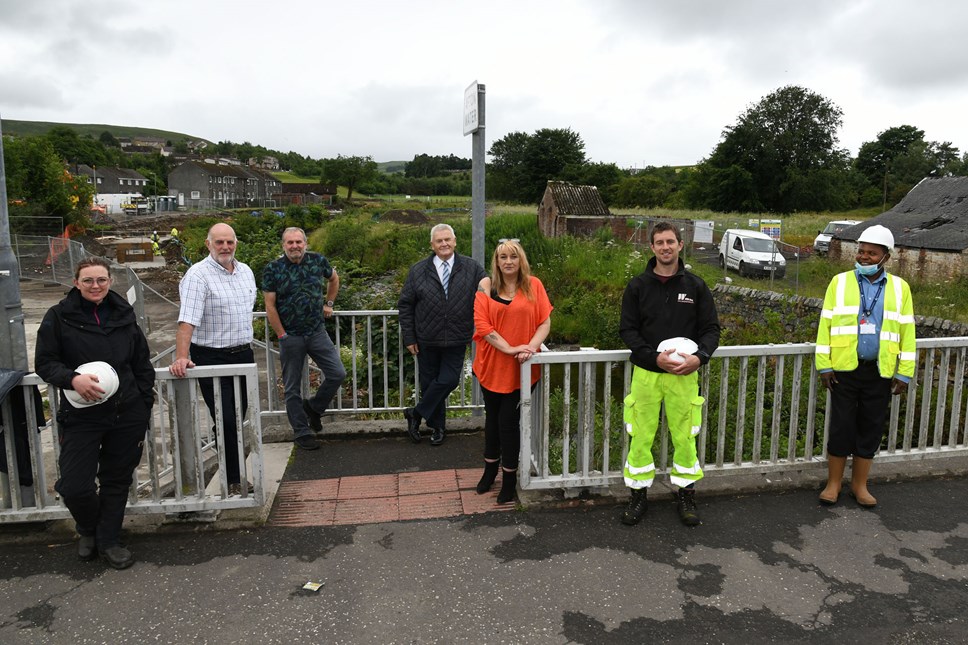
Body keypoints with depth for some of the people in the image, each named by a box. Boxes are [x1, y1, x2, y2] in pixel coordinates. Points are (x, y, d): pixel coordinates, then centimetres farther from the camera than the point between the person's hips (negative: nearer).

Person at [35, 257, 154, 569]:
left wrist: (145, 405, 9)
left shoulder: (124, 314, 5)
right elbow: (44, 362, -1)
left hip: (127, 415, 3)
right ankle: (88, 531, 26)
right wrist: (72, 379, -21)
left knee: (117, 480, 12)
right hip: (81, 416, -2)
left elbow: (142, 363, 11)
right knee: (74, 485, -7)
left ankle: (108, 541, 30)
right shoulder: (59, 316, -3)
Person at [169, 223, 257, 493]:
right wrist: (181, 357, -33)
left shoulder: (245, 271, 9)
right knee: (226, 421, -5)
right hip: (211, 358, -7)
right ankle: (233, 481, 7)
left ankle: (235, 473, 29)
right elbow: (187, 320, -23)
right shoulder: (198, 275, -13)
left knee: (239, 416, 14)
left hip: (243, 354, 7)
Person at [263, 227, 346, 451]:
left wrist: (329, 303, 15)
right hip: (290, 336, -2)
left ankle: (313, 407, 22)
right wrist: (282, 335, -10)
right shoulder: (273, 269, -8)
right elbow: (270, 306, -7)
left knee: (338, 373, -3)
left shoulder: (318, 261, 0)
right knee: (293, 388, 5)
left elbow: (334, 279, 21)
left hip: (317, 332, 3)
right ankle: (301, 432, 19)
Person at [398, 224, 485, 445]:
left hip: (456, 340, 0)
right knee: (429, 382, 9)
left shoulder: (472, 269, -3)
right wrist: (409, 338, -1)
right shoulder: (418, 271, 0)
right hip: (427, 341, 1)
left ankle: (416, 414, 17)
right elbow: (405, 305, 3)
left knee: (448, 381, -4)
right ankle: (437, 425, 28)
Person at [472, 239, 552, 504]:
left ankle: (509, 477, 18)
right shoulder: (486, 286, 0)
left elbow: (545, 322, -2)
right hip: (492, 364, 2)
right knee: (492, 417, 17)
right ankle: (490, 469, 36)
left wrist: (531, 347, -19)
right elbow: (482, 324, -8)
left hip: (521, 368, -2)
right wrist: (510, 348, -17)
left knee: (508, 420, -1)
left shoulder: (533, 285, 0)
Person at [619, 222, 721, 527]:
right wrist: (655, 357, -16)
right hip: (646, 374, 0)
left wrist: (700, 357, -14)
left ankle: (686, 495, 24)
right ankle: (638, 495, 19)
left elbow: (711, 327, 5)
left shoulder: (695, 285, 4)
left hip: (684, 375, 1)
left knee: (685, 436, 6)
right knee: (641, 436, 3)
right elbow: (628, 329, -1)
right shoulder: (638, 286, 2)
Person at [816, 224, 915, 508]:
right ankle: (833, 483, 19)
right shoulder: (840, 282, 0)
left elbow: (906, 331, 4)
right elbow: (825, 324, -1)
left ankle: (859, 484, 25)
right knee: (841, 426, 4)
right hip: (845, 368, -1)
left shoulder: (899, 287, 4)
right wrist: (824, 365, -6)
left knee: (871, 428, 10)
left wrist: (905, 372, 1)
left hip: (880, 372, 2)